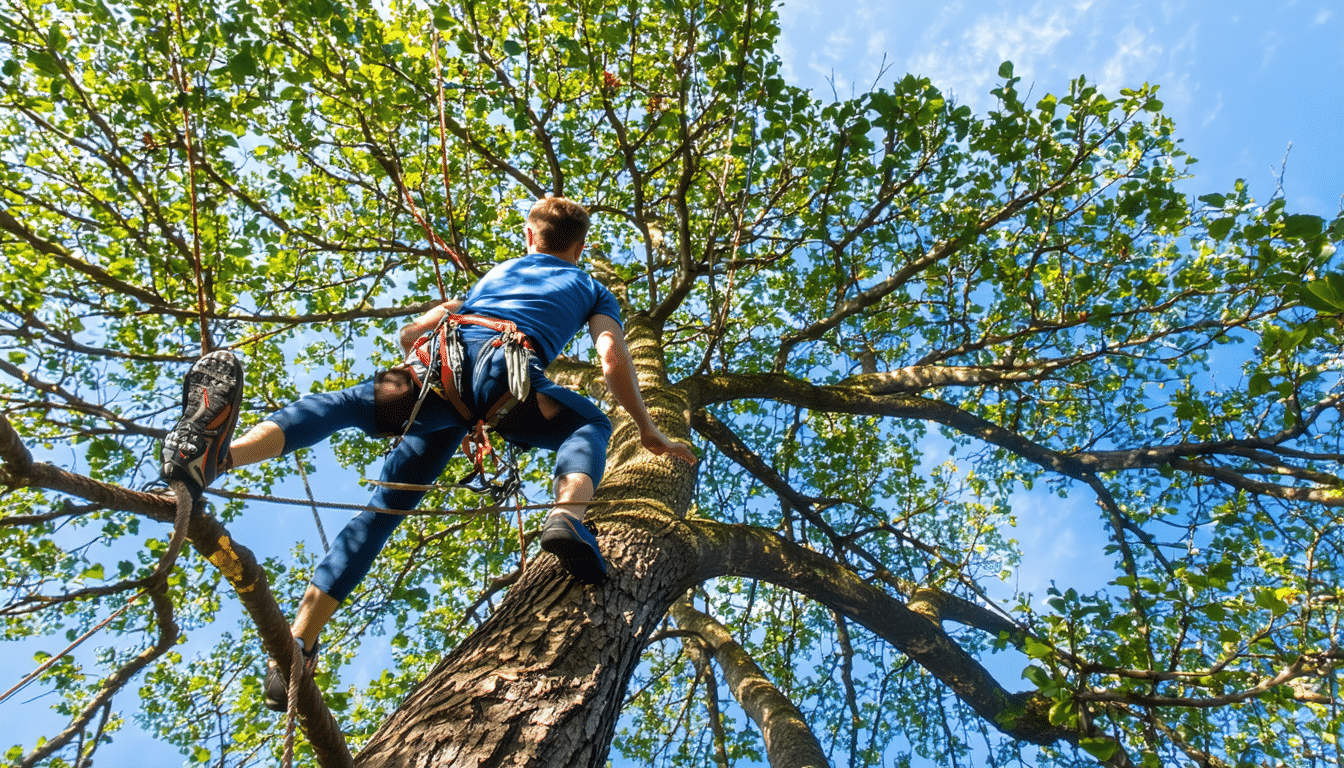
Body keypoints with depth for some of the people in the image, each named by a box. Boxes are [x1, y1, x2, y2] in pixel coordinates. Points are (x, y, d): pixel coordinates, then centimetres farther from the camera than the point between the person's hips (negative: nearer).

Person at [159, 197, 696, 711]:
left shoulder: (495, 273, 43)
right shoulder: (592, 289, 35)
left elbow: (409, 333, 41)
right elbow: (613, 360, 17)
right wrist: (649, 432, 27)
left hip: (440, 363, 2)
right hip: (505, 372, -2)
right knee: (592, 424, 15)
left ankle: (218, 453, -35)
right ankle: (567, 514, -17)